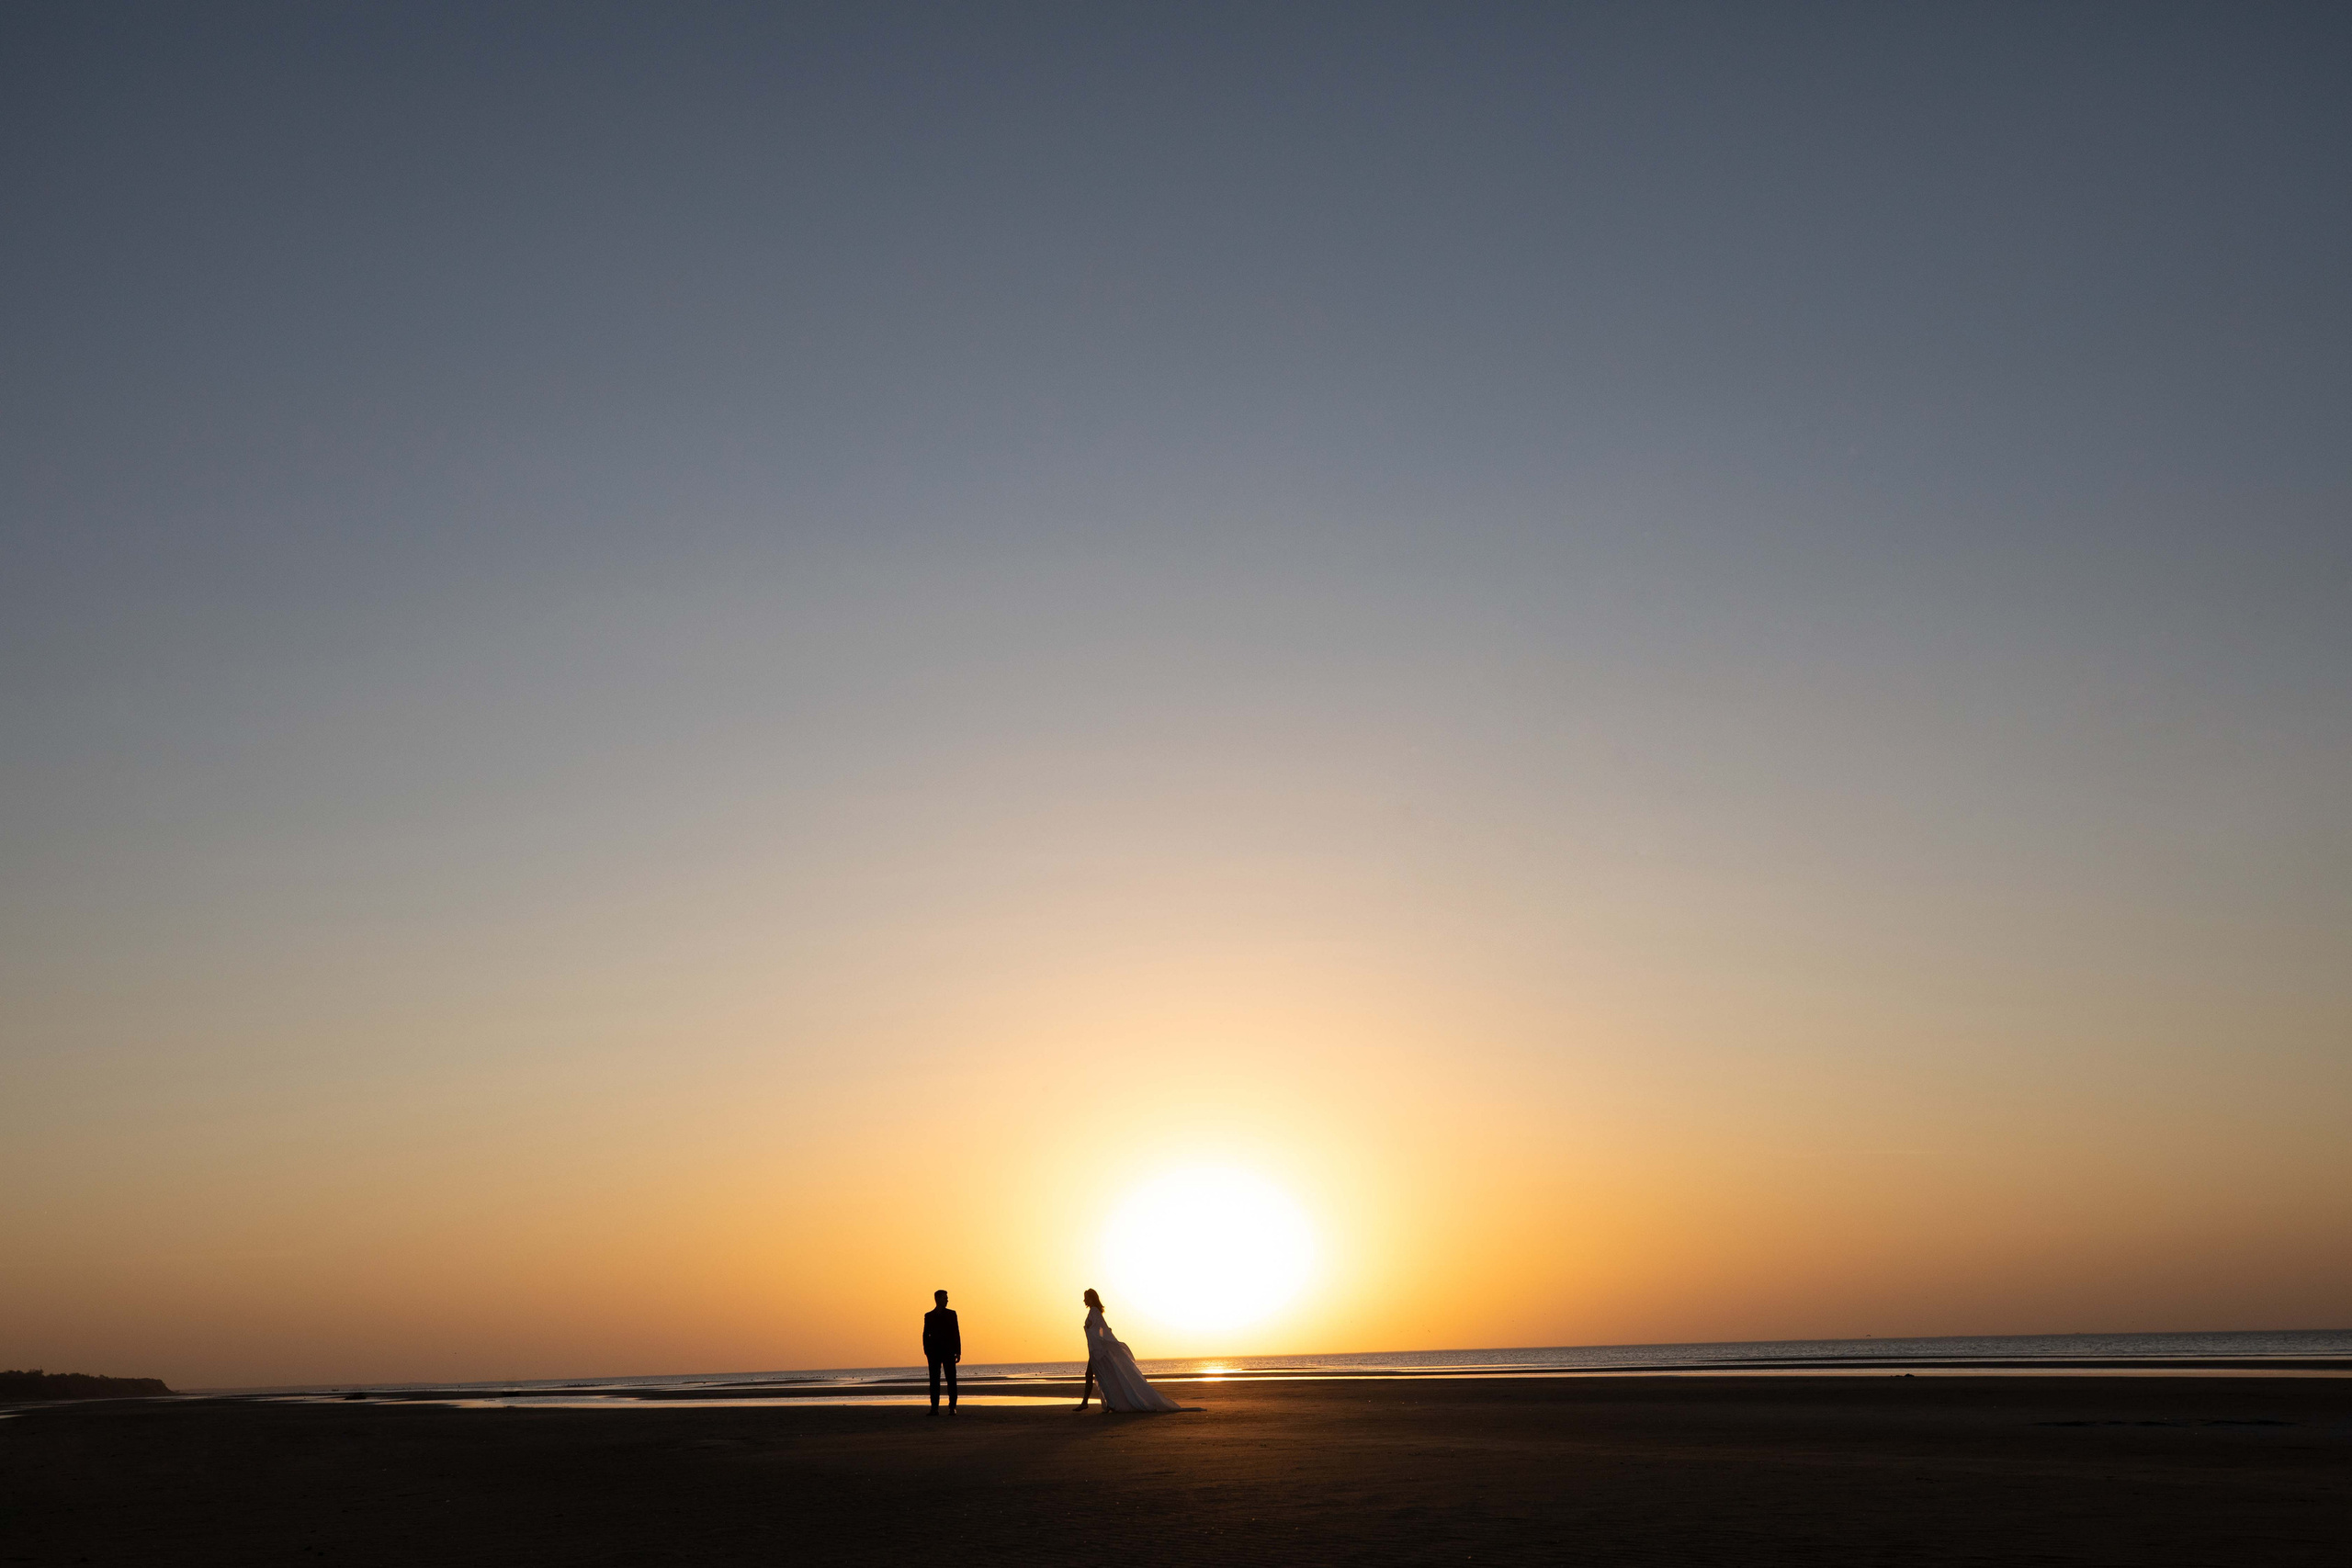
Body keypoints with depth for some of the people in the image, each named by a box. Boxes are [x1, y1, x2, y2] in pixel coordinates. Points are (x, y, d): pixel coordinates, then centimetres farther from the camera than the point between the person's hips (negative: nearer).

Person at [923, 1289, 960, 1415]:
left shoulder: (951, 1314, 9)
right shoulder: (929, 1316, 10)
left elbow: (956, 1333, 7)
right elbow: (926, 1334, 8)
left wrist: (958, 1351, 0)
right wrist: (927, 1351, -3)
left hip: (948, 1352, 0)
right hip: (934, 1352, 0)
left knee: (951, 1380, -4)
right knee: (934, 1381, 0)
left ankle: (952, 1408, -1)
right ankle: (934, 1408, 3)